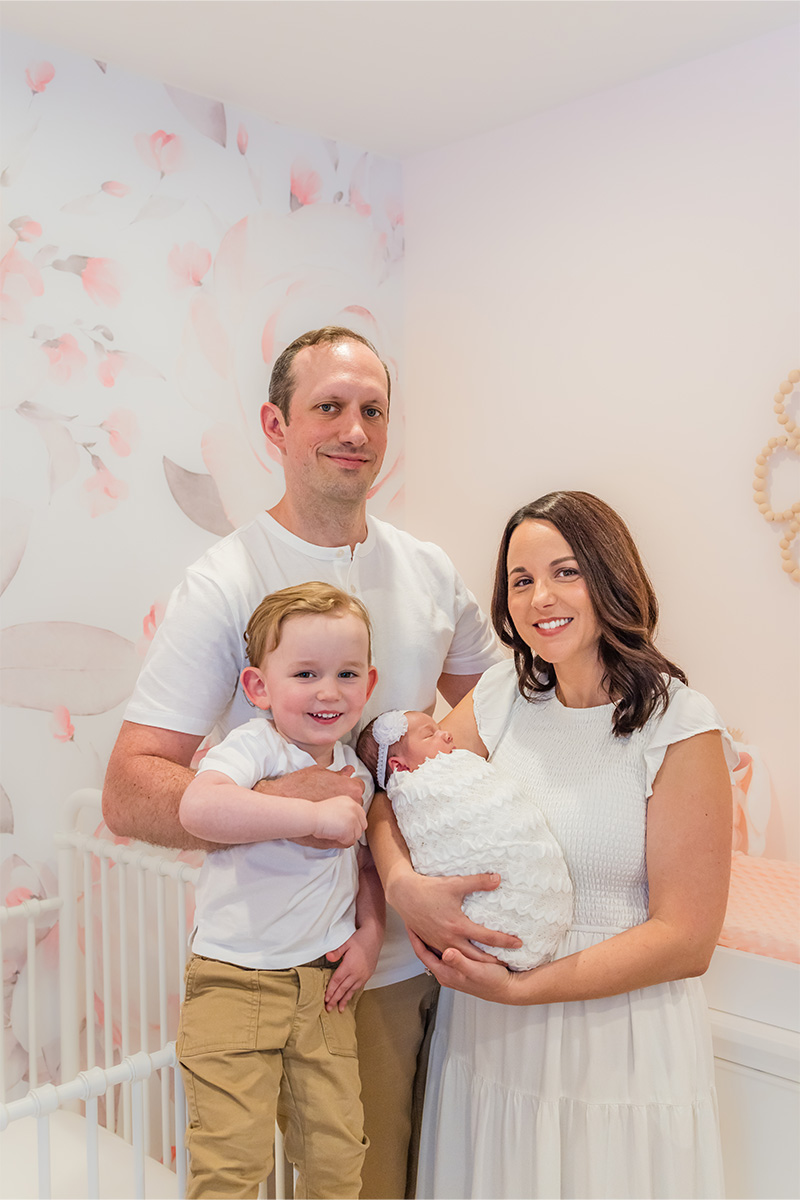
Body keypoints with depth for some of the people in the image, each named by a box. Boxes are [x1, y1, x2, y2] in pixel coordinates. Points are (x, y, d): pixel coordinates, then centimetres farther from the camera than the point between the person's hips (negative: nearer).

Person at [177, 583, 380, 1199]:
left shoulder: (355, 772, 6)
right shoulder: (254, 745, -16)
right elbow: (199, 808, -38)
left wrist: (370, 932, 4)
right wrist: (317, 814, -33)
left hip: (324, 985, 6)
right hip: (235, 982, -5)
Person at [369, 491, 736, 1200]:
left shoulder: (680, 729, -14)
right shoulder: (504, 698, 0)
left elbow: (686, 940, -15)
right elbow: (393, 792, 2)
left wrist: (520, 989, -20)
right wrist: (402, 883, -19)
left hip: (621, 1053, -4)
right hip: (488, 1042, 4)